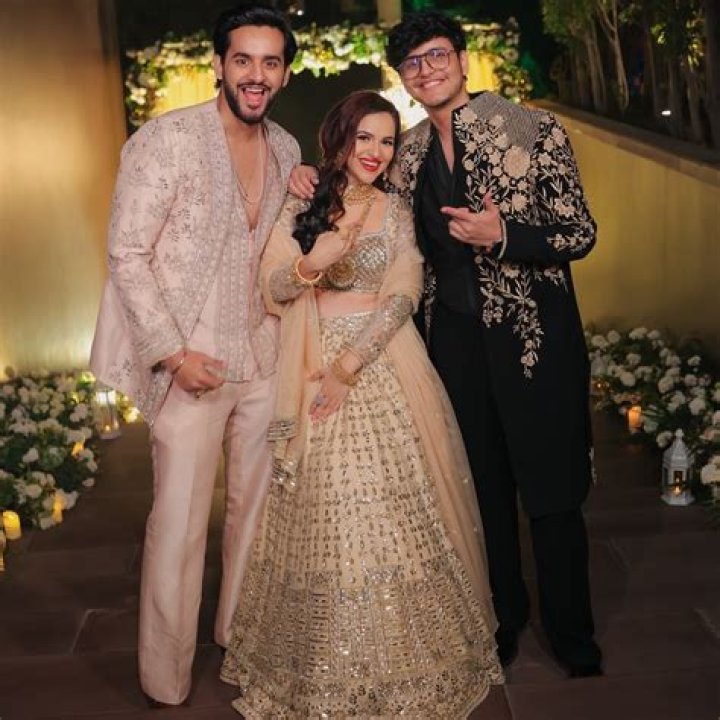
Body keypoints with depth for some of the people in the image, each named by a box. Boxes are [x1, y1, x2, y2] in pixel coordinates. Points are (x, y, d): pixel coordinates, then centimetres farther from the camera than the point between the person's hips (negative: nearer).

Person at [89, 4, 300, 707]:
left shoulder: (287, 149, 8)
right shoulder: (166, 140, -11)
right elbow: (126, 254, -11)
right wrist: (173, 352, -15)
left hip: (265, 361, 6)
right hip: (192, 365, -5)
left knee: (255, 510, 15)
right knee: (179, 528, 1)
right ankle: (165, 682, 19)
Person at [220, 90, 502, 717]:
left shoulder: (396, 212, 8)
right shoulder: (299, 206, 4)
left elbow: (404, 296, -3)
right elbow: (275, 290, -1)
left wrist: (349, 365, -14)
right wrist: (312, 262, -23)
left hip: (384, 366, 1)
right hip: (317, 371, -1)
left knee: (397, 514, 1)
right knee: (326, 517, -1)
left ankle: (405, 661, 19)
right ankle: (328, 669, 16)